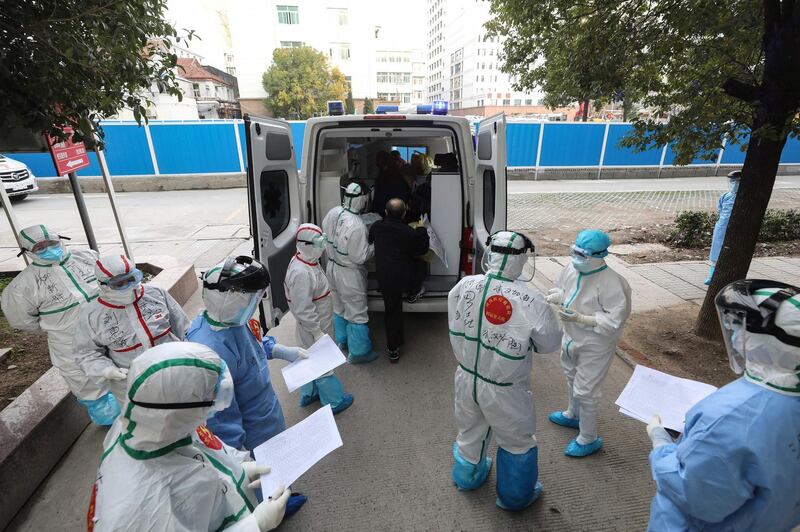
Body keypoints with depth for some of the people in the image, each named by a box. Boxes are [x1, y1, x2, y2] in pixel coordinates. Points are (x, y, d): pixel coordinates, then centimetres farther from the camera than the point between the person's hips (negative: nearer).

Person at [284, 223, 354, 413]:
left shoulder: (308, 261, -1)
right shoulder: (301, 273, -32)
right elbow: (303, 310, -30)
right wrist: (318, 332, -22)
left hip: (319, 324, 10)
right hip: (314, 328, -10)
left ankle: (308, 394, 45)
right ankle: (333, 401, 28)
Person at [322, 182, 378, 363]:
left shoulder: (333, 213, -6)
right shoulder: (357, 226, -31)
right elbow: (360, 257, -24)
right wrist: (375, 246, -9)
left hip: (332, 267, 8)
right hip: (349, 275, -8)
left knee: (339, 307, 25)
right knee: (357, 314, 8)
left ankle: (342, 341, 44)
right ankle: (358, 352, 22)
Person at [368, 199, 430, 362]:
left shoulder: (376, 227, -3)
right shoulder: (410, 232, -15)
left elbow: (369, 241, 19)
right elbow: (422, 250, 1)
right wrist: (422, 229, 13)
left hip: (384, 279, 3)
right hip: (404, 278, -3)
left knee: (392, 312, 16)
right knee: (421, 263, 26)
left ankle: (393, 350, 25)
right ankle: (413, 293, 39)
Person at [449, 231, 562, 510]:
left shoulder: (463, 286, -18)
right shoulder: (531, 301, -28)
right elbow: (550, 344, -11)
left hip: (467, 378, 4)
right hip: (504, 390, -4)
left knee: (470, 429, 30)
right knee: (518, 441, 25)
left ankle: (467, 475, 58)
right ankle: (515, 496, 49)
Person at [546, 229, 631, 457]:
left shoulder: (610, 282, -30)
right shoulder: (572, 267, -10)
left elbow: (614, 320, -28)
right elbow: (561, 289, 6)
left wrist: (580, 318, -33)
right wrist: (551, 298, -15)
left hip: (595, 345, -8)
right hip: (572, 336, 8)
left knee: (585, 391, 4)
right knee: (572, 377, 28)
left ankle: (589, 439, 27)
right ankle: (573, 415, 55)